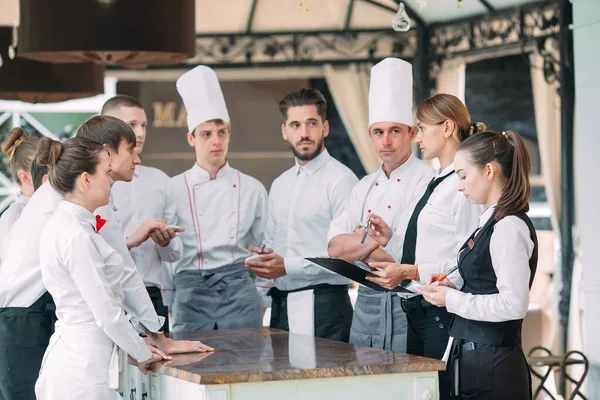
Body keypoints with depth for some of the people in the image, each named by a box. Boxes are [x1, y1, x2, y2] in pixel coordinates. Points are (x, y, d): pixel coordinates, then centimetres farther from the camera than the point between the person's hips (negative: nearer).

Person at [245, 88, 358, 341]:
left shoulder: (341, 179, -8)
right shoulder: (280, 185, 17)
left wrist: (287, 266, -18)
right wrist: (263, 259, 3)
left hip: (323, 304, -7)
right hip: (281, 304, 7)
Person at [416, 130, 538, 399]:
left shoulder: (510, 227, -15)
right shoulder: (492, 223, 12)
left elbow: (513, 304, -21)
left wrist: (452, 300, -15)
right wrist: (452, 287, 6)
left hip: (492, 365, -9)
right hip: (473, 358, 9)